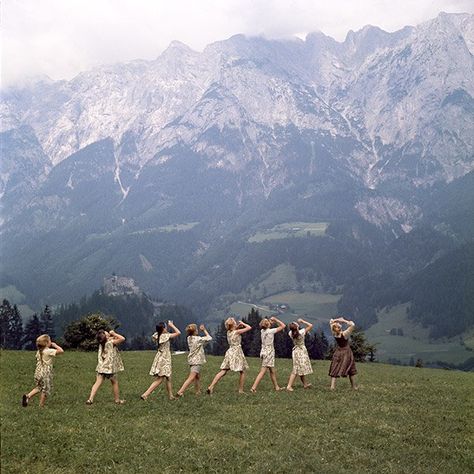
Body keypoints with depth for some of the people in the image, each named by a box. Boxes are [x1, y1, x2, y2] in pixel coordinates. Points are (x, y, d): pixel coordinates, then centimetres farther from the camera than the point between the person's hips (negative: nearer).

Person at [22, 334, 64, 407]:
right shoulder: (49, 351, -16)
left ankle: (28, 396, 3)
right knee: (45, 390, 6)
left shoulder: (38, 352, 6)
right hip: (46, 374, -7)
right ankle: (41, 406, 11)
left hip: (38, 372, 7)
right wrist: (55, 345, -8)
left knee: (38, 387, 23)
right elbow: (61, 351, -22)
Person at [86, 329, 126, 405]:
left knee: (98, 383, 1)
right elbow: (122, 339, -11)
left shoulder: (101, 343, 6)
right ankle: (117, 400, 21)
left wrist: (113, 336, 8)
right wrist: (114, 333, -4)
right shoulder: (111, 342, -13)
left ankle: (90, 399, -9)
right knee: (115, 383, 12)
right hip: (110, 367, -5)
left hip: (101, 367, 5)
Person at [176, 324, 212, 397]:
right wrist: (204, 330, 5)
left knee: (198, 376, 21)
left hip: (192, 360, 9)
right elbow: (209, 338, -3)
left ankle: (197, 391, 30)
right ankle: (180, 392, -21)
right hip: (196, 361, -9)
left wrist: (201, 330, 13)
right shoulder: (198, 339, -15)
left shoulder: (189, 338, 5)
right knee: (191, 377, -13)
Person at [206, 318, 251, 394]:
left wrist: (239, 325, 15)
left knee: (223, 371, 2)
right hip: (237, 352, -6)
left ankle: (211, 387, -9)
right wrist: (242, 323, 7)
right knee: (242, 372, 10)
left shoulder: (228, 332, 7)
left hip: (230, 352, 6)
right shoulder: (237, 332, -11)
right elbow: (249, 327, -7)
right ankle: (241, 390, 12)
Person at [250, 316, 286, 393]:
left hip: (264, 351, 8)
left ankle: (276, 386, 26)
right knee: (263, 371, -8)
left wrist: (272, 321, 16)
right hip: (269, 352, -8)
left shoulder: (262, 331, 4)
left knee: (272, 371, 17)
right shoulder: (270, 331, -15)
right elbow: (283, 326, -9)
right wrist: (275, 319, -1)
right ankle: (253, 388, -12)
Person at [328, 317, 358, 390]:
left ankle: (332, 386, -8)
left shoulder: (334, 334, -10)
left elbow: (331, 322, 2)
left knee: (335, 370, 4)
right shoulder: (345, 334, -23)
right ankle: (354, 387, 16)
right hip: (346, 352, -3)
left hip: (338, 353, 3)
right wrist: (344, 321, -18)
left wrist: (338, 320, -12)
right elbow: (352, 325, -22)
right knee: (351, 371, 8)